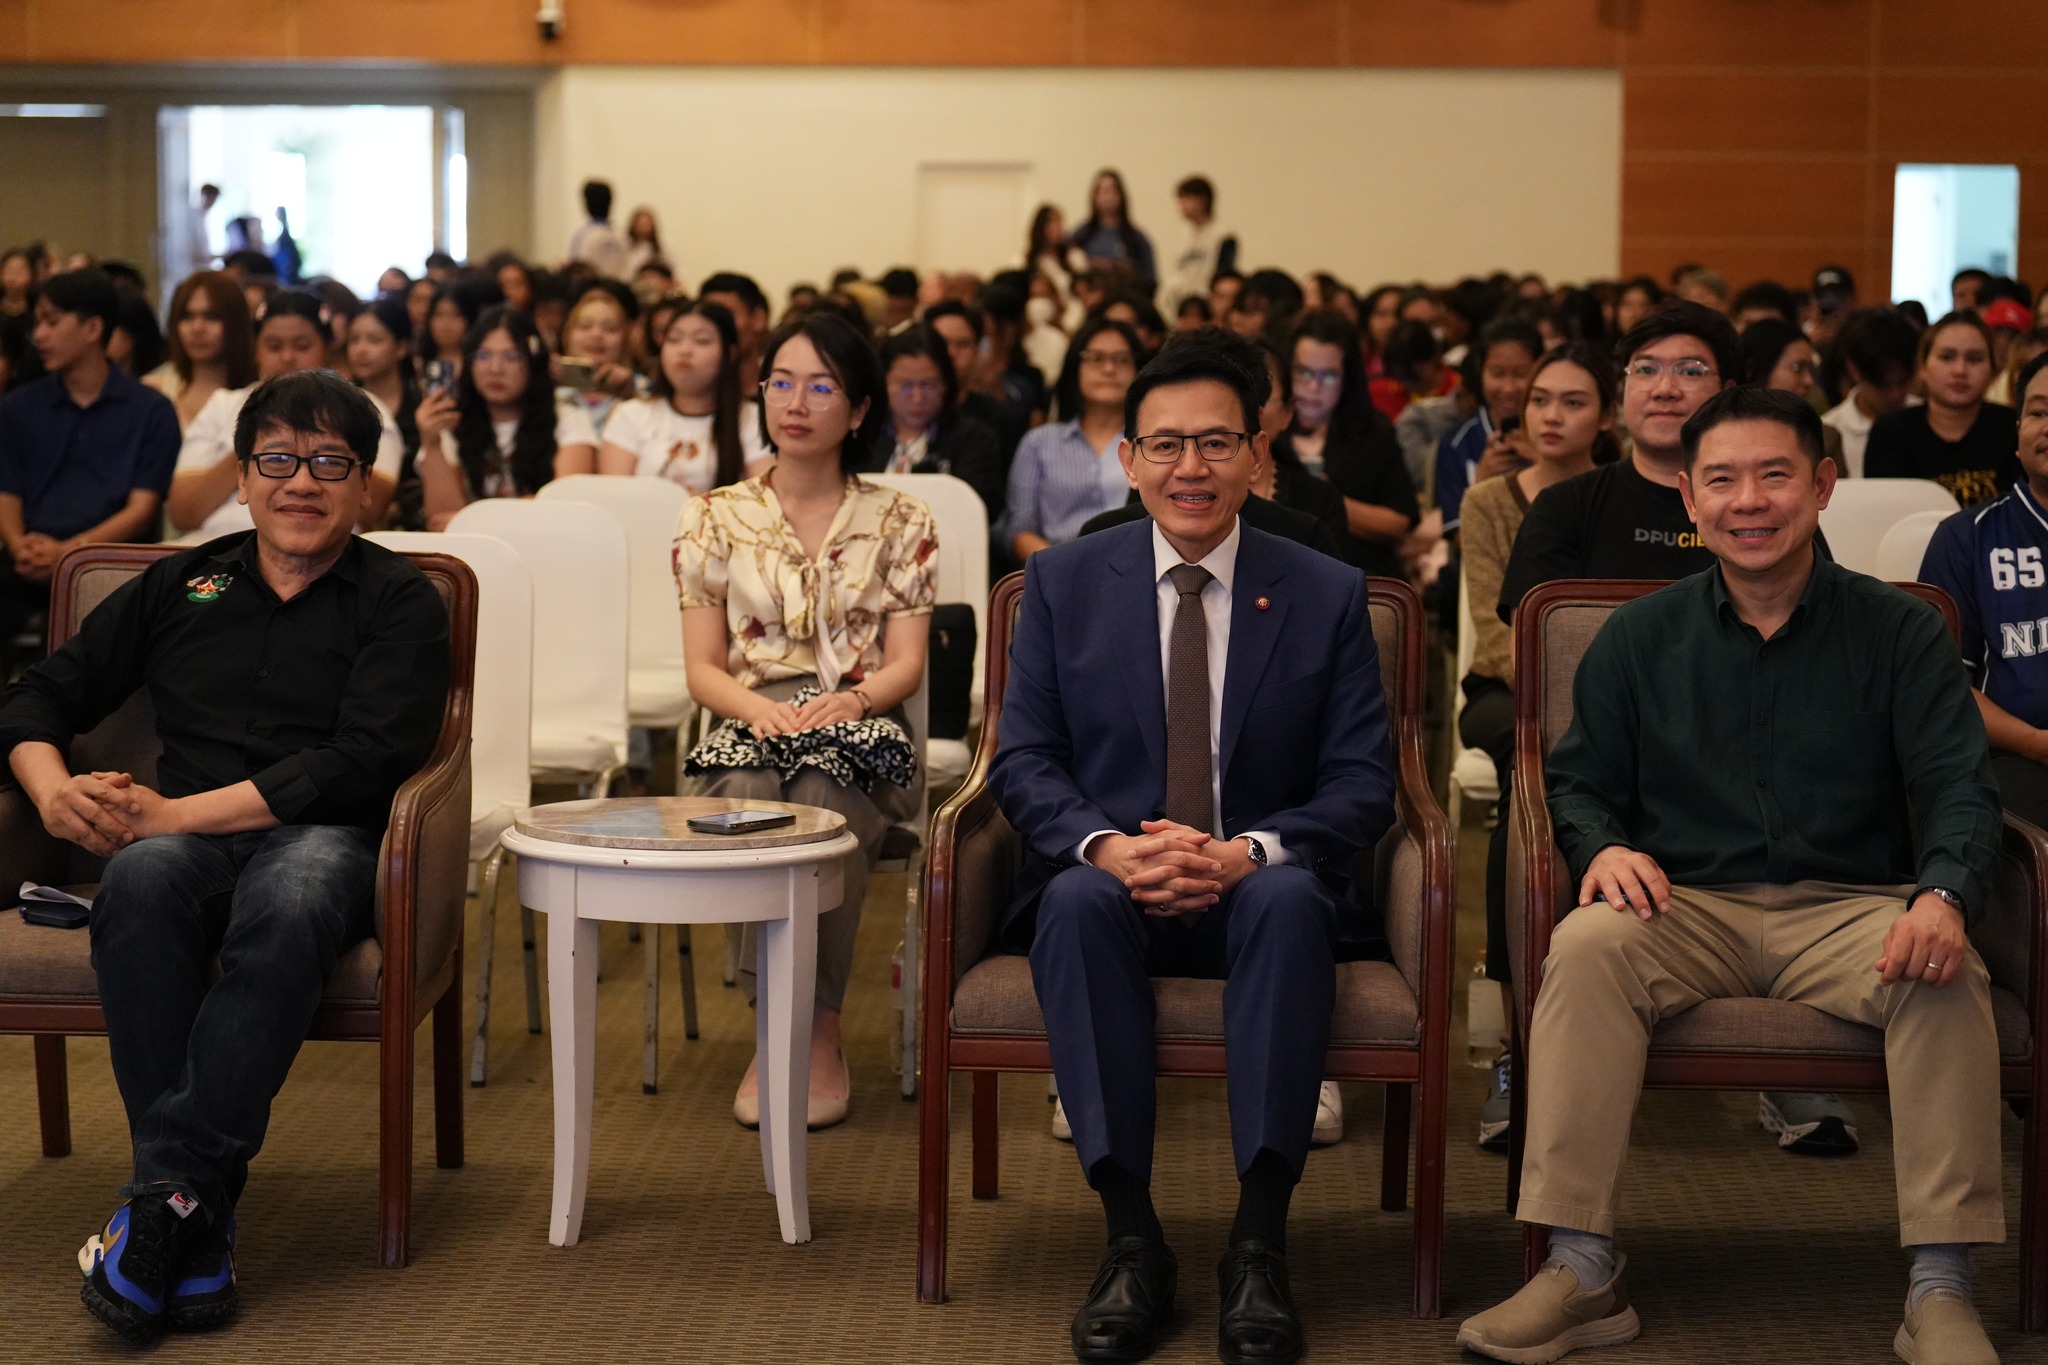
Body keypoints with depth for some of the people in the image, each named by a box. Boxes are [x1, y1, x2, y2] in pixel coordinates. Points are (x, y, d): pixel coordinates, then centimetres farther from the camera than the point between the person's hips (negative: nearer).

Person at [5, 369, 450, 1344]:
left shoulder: (398, 603, 8)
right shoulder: (181, 586, 20)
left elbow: (364, 760, -7)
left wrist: (180, 812, -13)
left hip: (324, 836, -2)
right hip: (181, 837, 3)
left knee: (292, 900, -40)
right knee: (141, 881, -35)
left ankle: (170, 1189, -35)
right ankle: (199, 1222, -35)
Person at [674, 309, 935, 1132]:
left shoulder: (900, 523, 11)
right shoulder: (715, 519, 13)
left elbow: (906, 664, 5)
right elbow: (702, 669, 7)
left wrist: (850, 700, -17)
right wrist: (761, 708, -14)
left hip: (861, 733, -1)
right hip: (749, 731, 1)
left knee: (822, 795, -37)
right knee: (753, 797, -36)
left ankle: (815, 1033, -25)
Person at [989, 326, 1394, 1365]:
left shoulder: (1328, 596, 5)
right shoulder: (1063, 584, 7)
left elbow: (1363, 782, 0)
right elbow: (1023, 760, 3)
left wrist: (1249, 852, -19)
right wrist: (1108, 846, -19)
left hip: (1257, 891, 0)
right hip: (1109, 881, 1)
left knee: (1290, 899, -35)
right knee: (1078, 900, -34)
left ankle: (1260, 1240, -33)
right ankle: (1131, 1238, -31)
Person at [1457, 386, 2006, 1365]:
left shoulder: (1899, 632, 6)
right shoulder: (1638, 638, 11)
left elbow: (1957, 789, -2)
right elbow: (1578, 780, 12)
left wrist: (1944, 897, -24)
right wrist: (1604, 845, -13)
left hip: (1850, 908, 0)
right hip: (1688, 907, 1)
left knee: (1948, 976, -33)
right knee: (1587, 944, -32)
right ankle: (1582, 1271, -30)